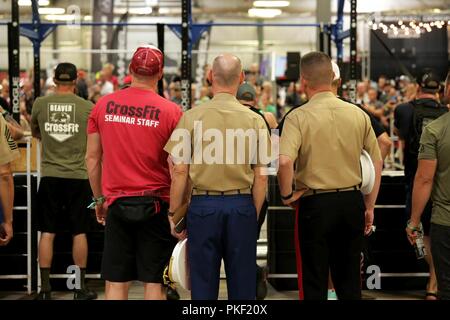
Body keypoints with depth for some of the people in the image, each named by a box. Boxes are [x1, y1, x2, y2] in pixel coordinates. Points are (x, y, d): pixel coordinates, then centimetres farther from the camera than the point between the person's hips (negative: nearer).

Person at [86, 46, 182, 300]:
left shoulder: (104, 105, 2)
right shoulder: (171, 111, -7)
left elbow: (92, 158, 7)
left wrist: (99, 198, 19)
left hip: (117, 203, 2)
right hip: (156, 203, -2)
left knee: (116, 282, 7)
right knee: (154, 281, 5)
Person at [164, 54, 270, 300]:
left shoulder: (191, 117, -5)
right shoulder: (255, 120, -2)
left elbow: (180, 173, -4)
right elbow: (261, 177, 1)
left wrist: (174, 214, 6)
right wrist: (254, 215, 12)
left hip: (203, 205, -1)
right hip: (242, 206, 1)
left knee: (203, 285, 7)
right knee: (242, 286, 9)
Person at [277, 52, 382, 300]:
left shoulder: (298, 117, -11)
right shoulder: (358, 114, 3)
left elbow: (285, 161, -25)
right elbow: (377, 163, 8)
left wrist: (287, 194, -8)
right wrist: (369, 207, 16)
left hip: (315, 203, -4)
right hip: (353, 201, 4)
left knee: (314, 283, 7)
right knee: (349, 280, 15)